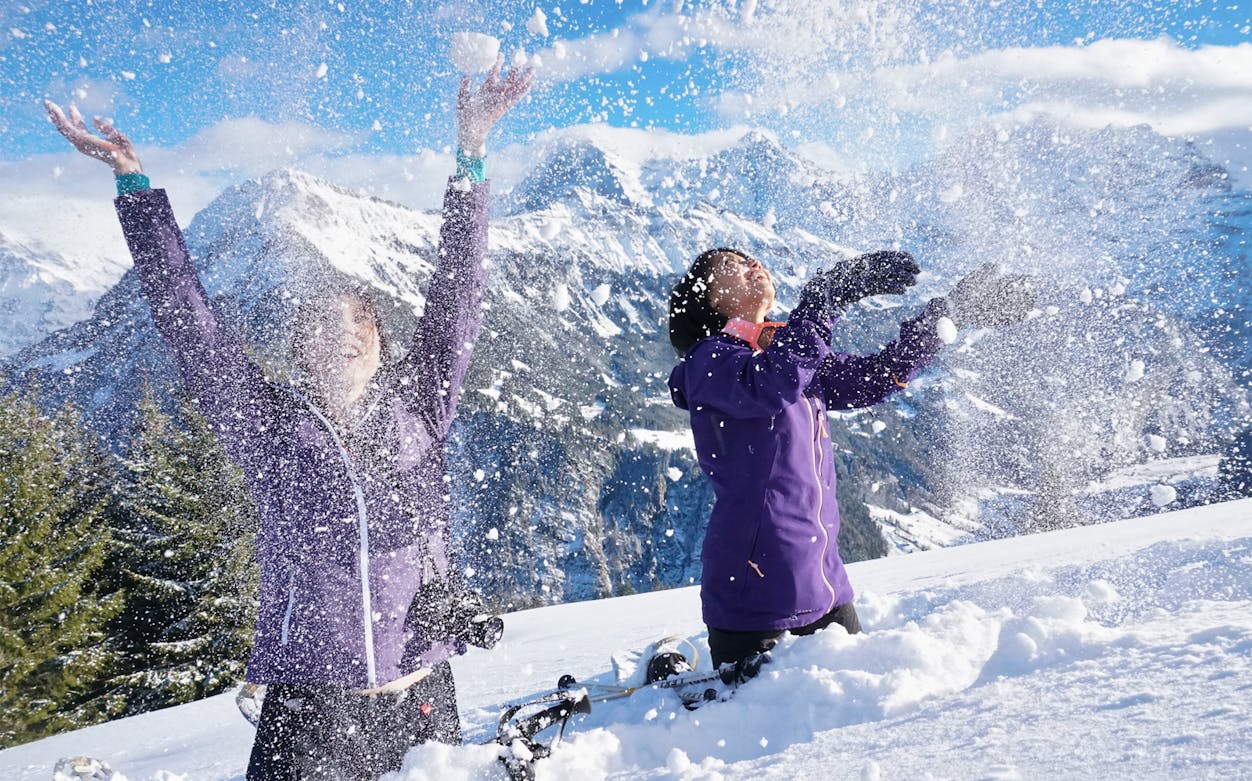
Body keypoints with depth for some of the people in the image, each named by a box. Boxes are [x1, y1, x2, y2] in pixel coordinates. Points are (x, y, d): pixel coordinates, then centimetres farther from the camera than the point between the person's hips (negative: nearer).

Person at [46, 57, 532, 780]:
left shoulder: (419, 410, 3)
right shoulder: (272, 427, 0)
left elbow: (457, 295, -1)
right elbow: (190, 321, -1)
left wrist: (471, 157, -4)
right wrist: (135, 184, -3)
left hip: (423, 695, 2)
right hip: (310, 704, -1)